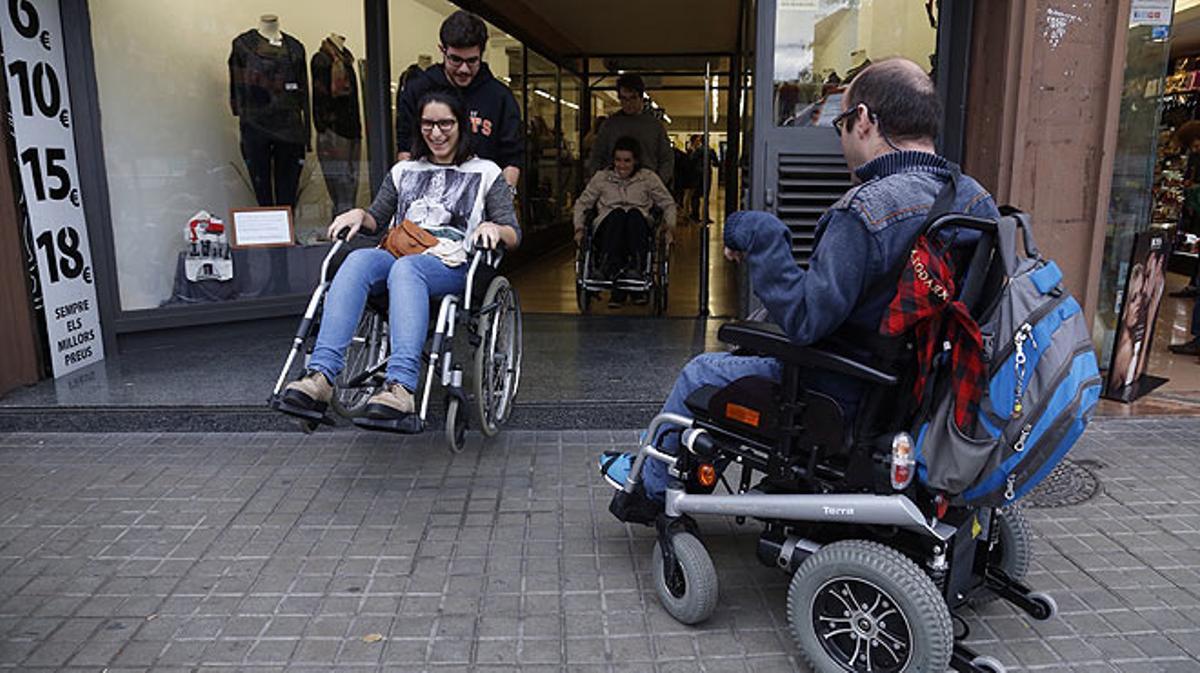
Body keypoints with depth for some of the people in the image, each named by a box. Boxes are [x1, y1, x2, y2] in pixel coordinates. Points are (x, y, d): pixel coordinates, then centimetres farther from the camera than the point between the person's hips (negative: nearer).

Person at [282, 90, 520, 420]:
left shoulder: (485, 172, 17)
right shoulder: (403, 171, 29)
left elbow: (513, 235, 9)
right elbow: (377, 219, 30)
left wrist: (492, 227, -14)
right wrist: (359, 214, 7)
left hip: (451, 265, -3)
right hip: (397, 255, 4)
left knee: (405, 268, -38)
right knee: (359, 259, -32)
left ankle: (401, 386, -53)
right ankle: (321, 376, -44)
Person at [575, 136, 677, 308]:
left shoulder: (648, 177, 14)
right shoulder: (602, 177, 15)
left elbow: (668, 204, 17)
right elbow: (582, 203, 18)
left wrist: (670, 227, 2)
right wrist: (579, 228, 5)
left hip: (639, 231, 0)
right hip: (607, 232, 0)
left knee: (635, 213, -34)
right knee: (616, 213, -34)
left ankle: (635, 270, -48)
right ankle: (612, 270, -50)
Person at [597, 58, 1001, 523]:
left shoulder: (868, 211, -29)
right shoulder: (976, 198, -1)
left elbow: (804, 320, -30)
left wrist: (762, 239, -21)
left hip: (849, 398, -9)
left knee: (701, 375, 9)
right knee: (757, 351, 28)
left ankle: (650, 488, 32)